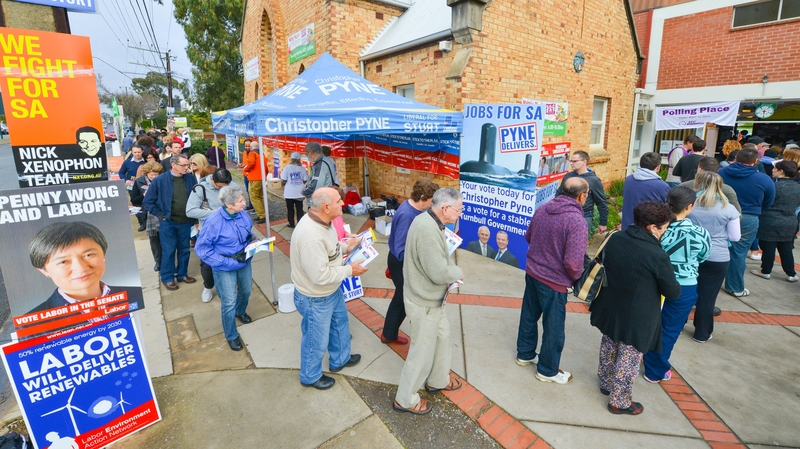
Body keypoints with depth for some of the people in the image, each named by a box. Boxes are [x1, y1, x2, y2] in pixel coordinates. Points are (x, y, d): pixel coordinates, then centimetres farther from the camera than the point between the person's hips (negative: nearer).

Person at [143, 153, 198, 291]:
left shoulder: (191, 178, -3)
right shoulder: (160, 180, -10)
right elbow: (148, 202, -3)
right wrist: (160, 215, -5)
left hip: (186, 222, 3)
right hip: (168, 222, -3)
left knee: (184, 250, 14)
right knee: (168, 251, 7)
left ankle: (182, 274, 31)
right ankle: (167, 278, 22)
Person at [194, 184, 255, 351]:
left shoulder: (243, 214, -11)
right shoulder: (213, 221, -27)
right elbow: (201, 248, -20)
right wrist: (225, 261, -24)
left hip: (244, 262, 6)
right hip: (225, 267, -5)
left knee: (246, 291, 24)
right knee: (229, 303, 3)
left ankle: (240, 312, 58)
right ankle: (231, 336, 26)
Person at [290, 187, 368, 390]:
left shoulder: (321, 220, -8)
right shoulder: (311, 237, -38)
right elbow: (320, 275, -34)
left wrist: (345, 246, -2)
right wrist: (349, 270, -23)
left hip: (332, 290, 9)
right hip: (316, 298, -9)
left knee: (340, 323, 29)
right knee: (317, 340, 15)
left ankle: (340, 360, 55)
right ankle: (310, 376, 43)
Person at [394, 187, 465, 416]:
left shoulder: (428, 221, 2)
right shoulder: (428, 229, -32)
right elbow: (439, 272, -30)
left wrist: (451, 272, -2)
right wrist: (458, 273, -11)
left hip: (430, 298, 10)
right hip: (424, 302, -10)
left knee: (443, 335, 26)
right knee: (423, 351, 7)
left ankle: (437, 380, 48)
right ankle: (405, 399, 27)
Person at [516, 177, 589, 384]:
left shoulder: (542, 208, -2)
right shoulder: (577, 220, -23)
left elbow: (528, 237, 12)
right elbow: (573, 263, -27)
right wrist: (576, 277, -7)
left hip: (532, 273, 7)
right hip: (554, 281, -7)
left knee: (529, 316, 22)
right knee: (553, 327, 12)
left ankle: (525, 354, 42)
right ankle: (547, 370, 30)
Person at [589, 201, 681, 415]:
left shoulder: (615, 238, -8)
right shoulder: (657, 255, -25)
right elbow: (673, 292, -12)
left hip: (610, 309, 6)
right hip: (636, 318, -6)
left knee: (609, 347, 25)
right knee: (628, 359, 11)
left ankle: (606, 384, 46)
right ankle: (620, 402, 29)